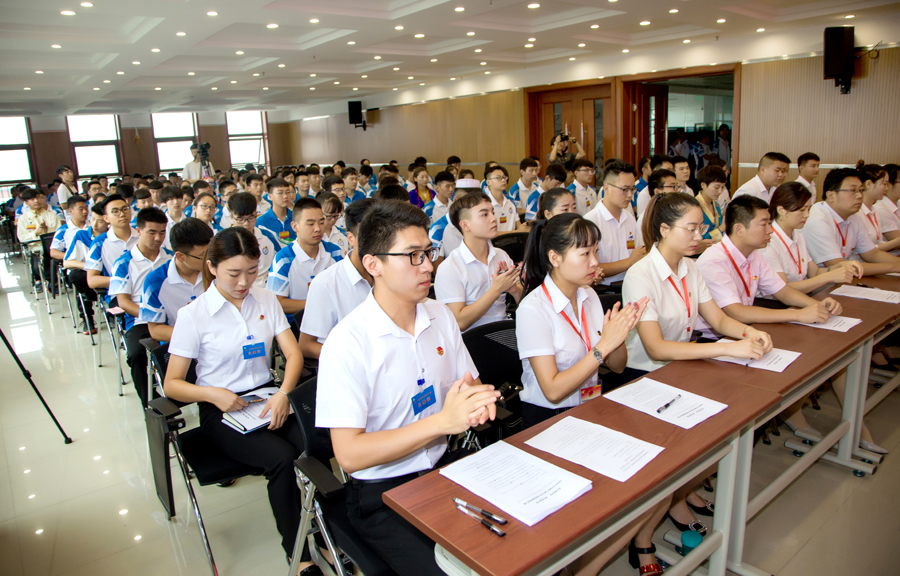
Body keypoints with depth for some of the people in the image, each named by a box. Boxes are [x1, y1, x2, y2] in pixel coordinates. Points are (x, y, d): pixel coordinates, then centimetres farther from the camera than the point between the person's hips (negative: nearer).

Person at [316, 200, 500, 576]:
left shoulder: (441, 316, 3)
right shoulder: (347, 343, -18)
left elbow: (471, 388, 13)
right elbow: (349, 454, -20)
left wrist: (475, 396, -13)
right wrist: (442, 421, -26)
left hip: (444, 465, 6)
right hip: (382, 493, -5)